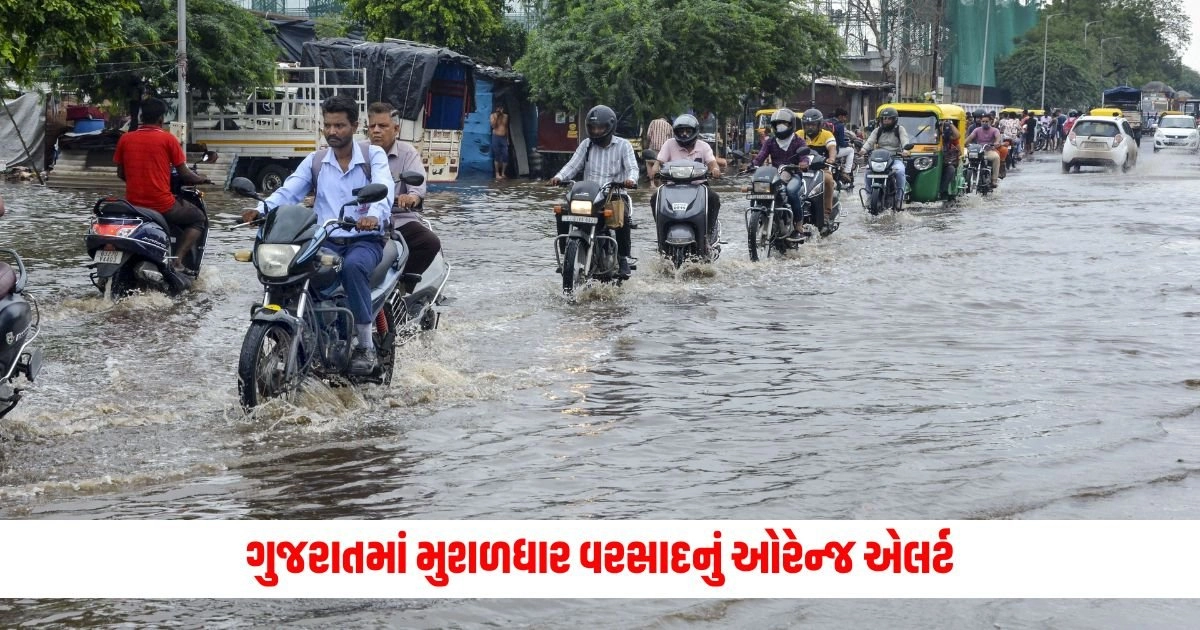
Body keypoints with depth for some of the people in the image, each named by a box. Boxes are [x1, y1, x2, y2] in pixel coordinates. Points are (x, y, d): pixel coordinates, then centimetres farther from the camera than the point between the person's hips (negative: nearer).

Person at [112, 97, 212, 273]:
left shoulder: (125, 139, 5)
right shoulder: (168, 139, -6)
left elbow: (121, 174, 13)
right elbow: (183, 174, -3)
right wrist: (201, 179, 17)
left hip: (133, 204, 5)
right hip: (162, 205, -5)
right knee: (198, 218, 18)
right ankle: (177, 260, -2)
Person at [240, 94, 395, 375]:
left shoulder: (373, 155, 3)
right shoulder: (314, 161, 14)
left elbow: (384, 190, -17)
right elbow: (288, 191, 0)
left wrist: (375, 215, -40)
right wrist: (261, 209, -22)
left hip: (365, 239, -3)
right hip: (325, 241, 3)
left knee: (353, 266, -38)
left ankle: (366, 345, -25)